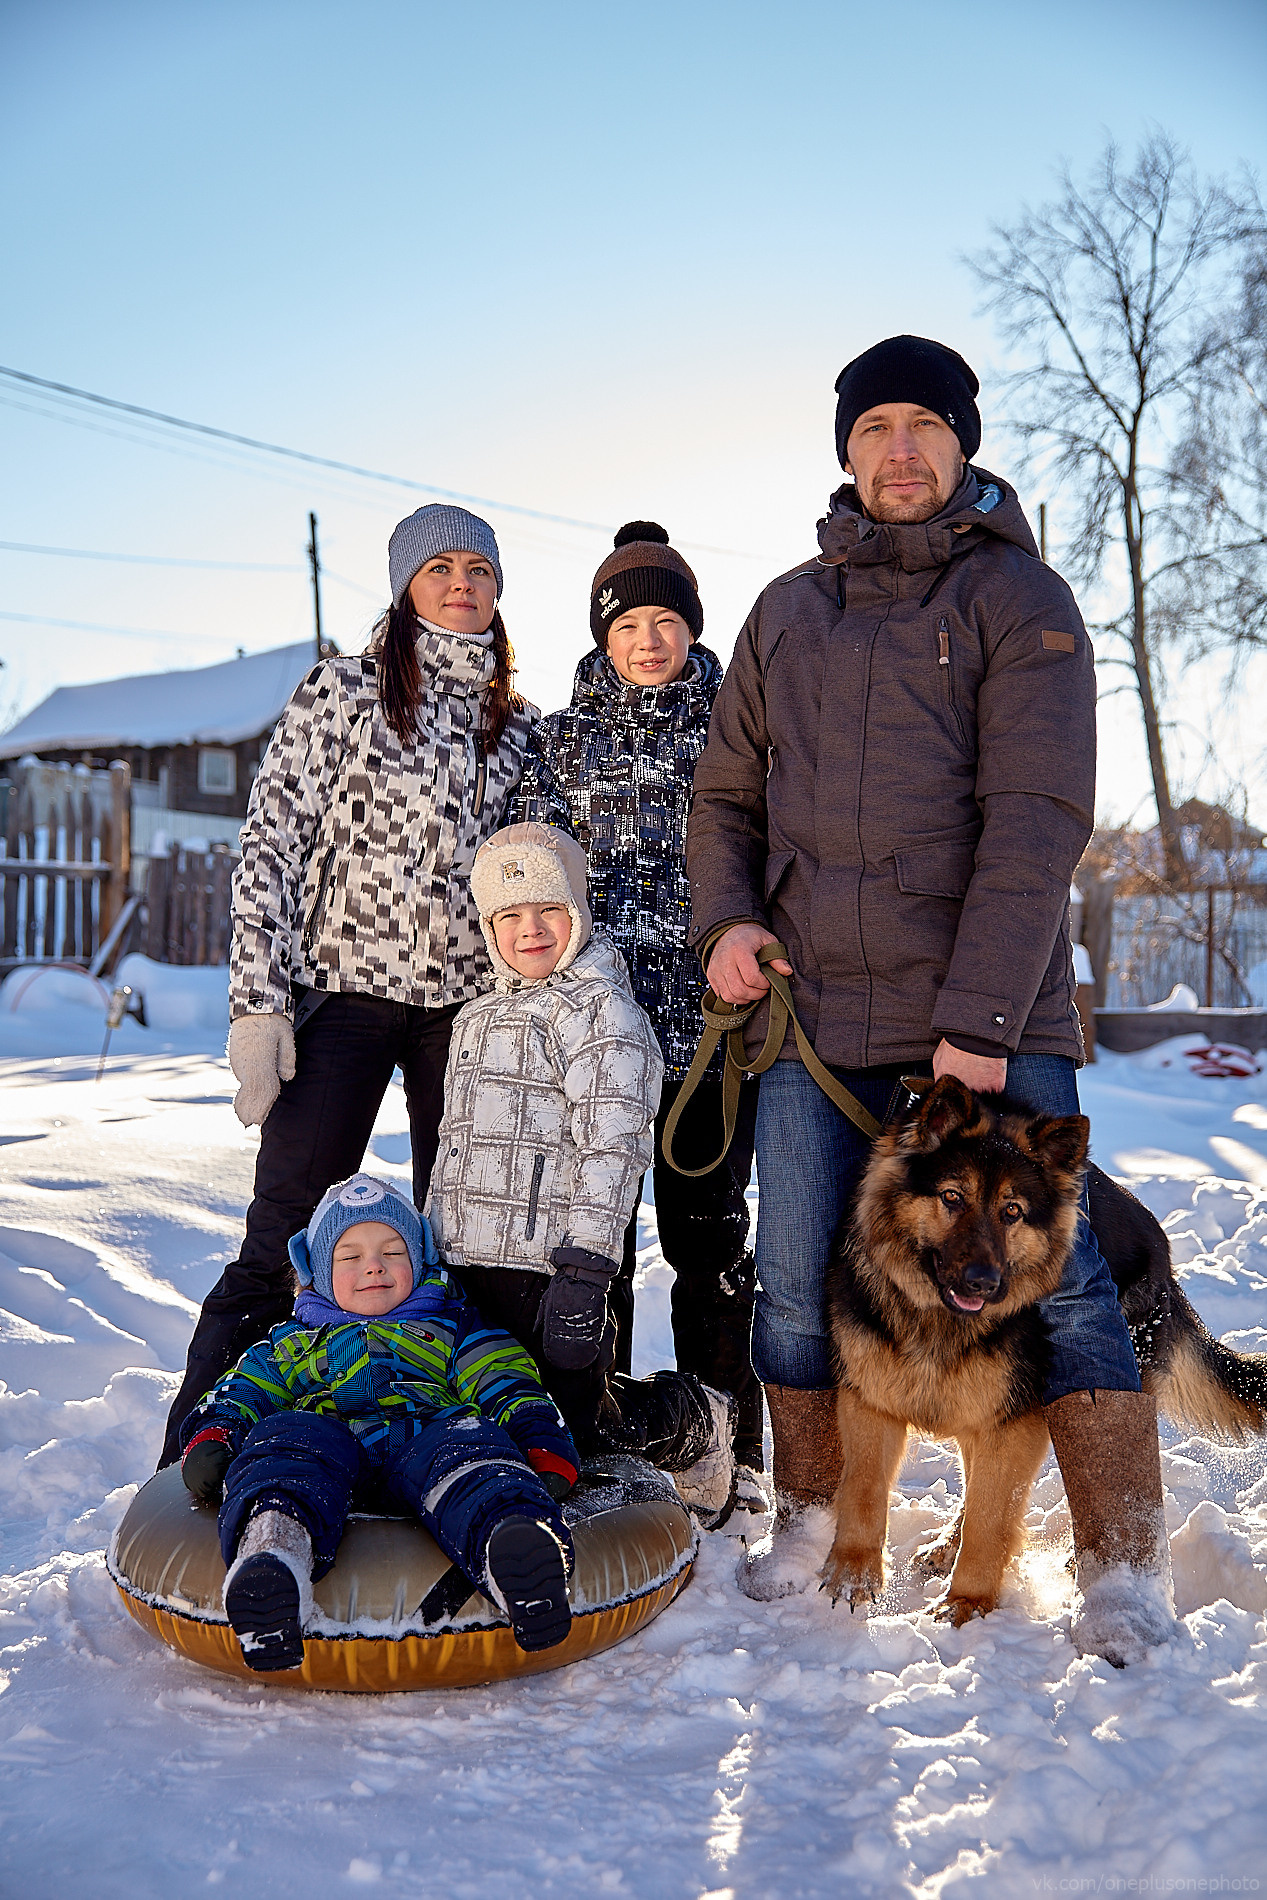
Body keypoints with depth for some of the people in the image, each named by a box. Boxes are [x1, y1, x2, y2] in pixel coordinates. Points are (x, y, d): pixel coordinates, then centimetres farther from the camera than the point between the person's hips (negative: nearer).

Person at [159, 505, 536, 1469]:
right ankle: (191, 1462, 5)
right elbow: (271, 845, -3)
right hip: (346, 990, -3)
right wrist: (258, 1005, -10)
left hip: (470, 1004, 4)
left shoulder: (517, 724, 13)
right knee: (282, 1250, -5)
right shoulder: (340, 692, 2)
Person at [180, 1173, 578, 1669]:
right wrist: (210, 1439, 3)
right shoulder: (294, 1342, 39)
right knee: (285, 1439, -35)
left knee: (465, 1440, -37)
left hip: (425, 1432, 0)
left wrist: (544, 1449, 2)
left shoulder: (452, 1329, 35)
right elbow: (242, 1391, 27)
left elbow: (508, 1388, 22)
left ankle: (515, 1547, -70)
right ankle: (273, 1549, -68)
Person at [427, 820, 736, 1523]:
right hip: (467, 1265, 8)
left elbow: (611, 1148, -18)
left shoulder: (599, 1008, -9)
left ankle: (693, 1422, 23)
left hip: (548, 1271, -8)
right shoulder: (479, 1016, 18)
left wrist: (584, 1273, -24)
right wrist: (428, 1253, 23)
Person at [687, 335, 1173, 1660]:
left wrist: (979, 1017, -18)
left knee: (1051, 1270, -3)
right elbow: (726, 791, 19)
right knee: (797, 1287, 7)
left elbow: (1037, 820, -9)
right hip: (813, 1016, 4)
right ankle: (810, 1518, 26)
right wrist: (724, 917, -2)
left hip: (995, 1017, -3)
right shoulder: (788, 610, 14)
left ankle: (1126, 1562, 9)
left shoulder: (1021, 599, 1)